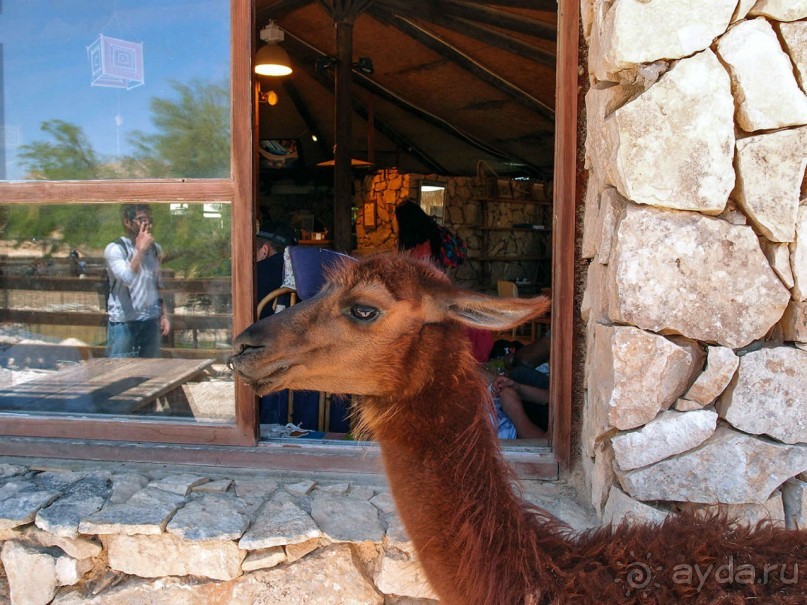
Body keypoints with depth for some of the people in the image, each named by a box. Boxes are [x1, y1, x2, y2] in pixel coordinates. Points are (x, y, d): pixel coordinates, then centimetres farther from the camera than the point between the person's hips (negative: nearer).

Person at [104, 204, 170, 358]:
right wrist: (140, 250, -14)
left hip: (151, 320, 5)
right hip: (124, 322, -5)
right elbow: (126, 278, -22)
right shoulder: (115, 249, -6)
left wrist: (164, 315, 12)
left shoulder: (155, 249, 12)